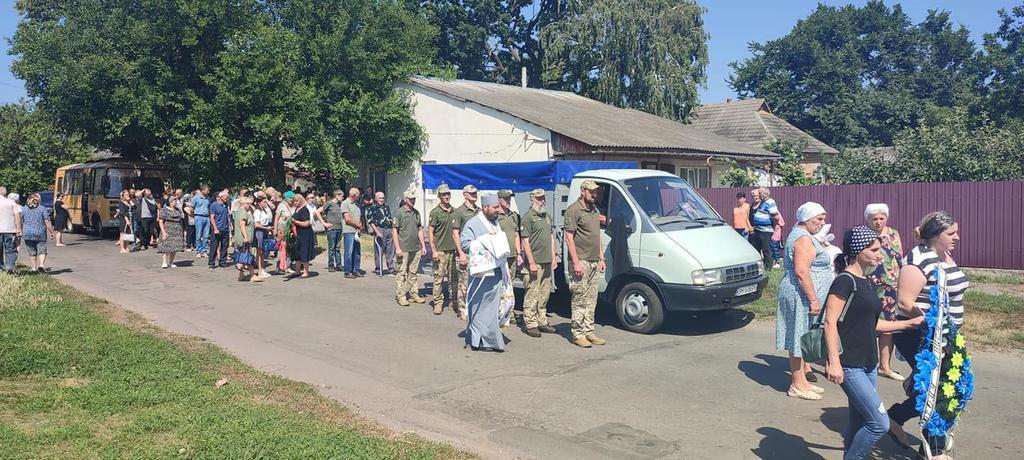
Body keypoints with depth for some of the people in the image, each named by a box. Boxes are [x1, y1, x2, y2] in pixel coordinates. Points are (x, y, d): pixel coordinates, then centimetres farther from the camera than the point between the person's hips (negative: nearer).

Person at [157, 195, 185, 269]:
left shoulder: (178, 210, 16)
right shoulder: (164, 210, -2)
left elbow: (181, 221, 19)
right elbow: (160, 222, -6)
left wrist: (182, 231, 12)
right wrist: (163, 232, -15)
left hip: (177, 232, 5)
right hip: (167, 230, -5)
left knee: (175, 246, 2)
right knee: (166, 246, -10)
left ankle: (171, 262, 10)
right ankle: (165, 262, -7)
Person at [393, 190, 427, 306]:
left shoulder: (416, 212, 13)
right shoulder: (400, 212, -6)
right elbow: (394, 230, -8)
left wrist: (423, 245, 14)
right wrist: (397, 248, -13)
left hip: (416, 248, 6)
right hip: (404, 249, -6)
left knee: (413, 273, 12)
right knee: (402, 273, -2)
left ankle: (414, 294, 19)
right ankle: (401, 296, 4)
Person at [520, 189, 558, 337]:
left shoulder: (547, 216, 17)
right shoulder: (528, 217, -9)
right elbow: (525, 241, -13)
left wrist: (553, 258, 16)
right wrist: (531, 262, -18)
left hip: (547, 263, 8)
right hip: (535, 263, -8)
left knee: (544, 294, 14)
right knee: (532, 294, -4)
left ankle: (542, 322, 24)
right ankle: (531, 324, 2)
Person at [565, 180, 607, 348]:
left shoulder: (594, 209, 17)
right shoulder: (573, 210, -9)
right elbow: (569, 238, -13)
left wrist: (601, 258, 17)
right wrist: (576, 262, -18)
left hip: (595, 262, 8)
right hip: (581, 261, -8)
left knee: (591, 299, 11)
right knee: (580, 298, -4)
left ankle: (589, 331, 18)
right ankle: (578, 334, 2)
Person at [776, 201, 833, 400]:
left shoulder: (799, 235, 17)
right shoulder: (804, 239, -17)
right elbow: (801, 272, -25)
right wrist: (813, 300, -25)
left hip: (801, 296, 11)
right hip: (802, 295, -11)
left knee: (801, 339, 14)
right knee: (800, 338, -4)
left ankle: (801, 380, 23)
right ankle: (798, 385, 3)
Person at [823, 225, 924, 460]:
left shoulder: (868, 282, 14)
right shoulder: (845, 281, -13)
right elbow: (830, 322, -18)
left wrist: (910, 323, 17)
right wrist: (833, 362, -24)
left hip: (868, 364, 9)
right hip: (849, 366, -9)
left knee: (859, 423, 12)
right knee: (880, 423, -10)